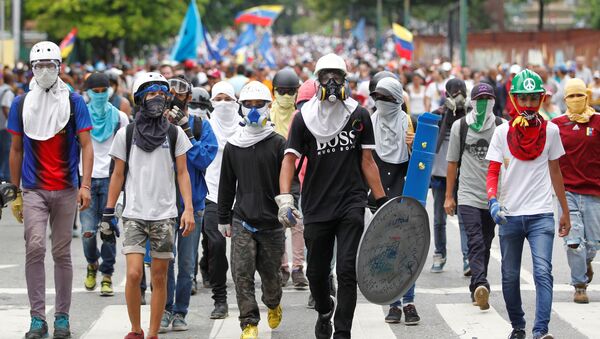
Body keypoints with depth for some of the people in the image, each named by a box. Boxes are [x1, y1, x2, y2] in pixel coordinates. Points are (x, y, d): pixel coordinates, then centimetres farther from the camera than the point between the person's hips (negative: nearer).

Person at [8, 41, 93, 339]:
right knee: (35, 247, -13)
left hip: (66, 190, 0)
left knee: (62, 253, 5)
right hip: (33, 190, 0)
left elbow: (86, 146, 0)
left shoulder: (74, 102, 2)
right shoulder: (21, 103, 7)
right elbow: (16, 150, 13)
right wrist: (15, 192, 11)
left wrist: (85, 186, -11)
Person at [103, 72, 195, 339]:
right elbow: (118, 174, 9)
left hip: (164, 214, 1)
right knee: (134, 274, -11)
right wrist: (108, 211, 6)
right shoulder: (126, 134, 4)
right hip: (134, 214, -1)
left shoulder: (175, 134, 5)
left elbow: (182, 174, 6)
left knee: (159, 277, 2)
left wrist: (188, 209, -5)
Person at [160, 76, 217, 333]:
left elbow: (205, 159, -10)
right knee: (165, 258, -8)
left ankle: (180, 312, 15)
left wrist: (186, 131, -16)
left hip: (192, 203, 1)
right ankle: (165, 311, 1)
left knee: (187, 262, 5)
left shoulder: (201, 126, 4)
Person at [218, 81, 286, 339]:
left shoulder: (278, 144, -2)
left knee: (269, 271, 10)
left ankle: (273, 304, 41)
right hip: (242, 222, 2)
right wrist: (223, 219, 16)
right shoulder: (232, 146, 7)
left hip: (271, 221, -2)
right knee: (242, 272, -10)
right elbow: (226, 185, 14)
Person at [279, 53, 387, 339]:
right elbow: (289, 159, -4)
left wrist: (382, 201, 5)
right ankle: (324, 311, 42)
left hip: (351, 203, -1)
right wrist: (284, 198, -18)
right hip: (316, 206, 1)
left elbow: (367, 162, 8)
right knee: (316, 273, 11)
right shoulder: (304, 118, 1)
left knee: (347, 270, -11)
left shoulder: (358, 115, 4)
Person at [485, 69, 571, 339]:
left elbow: (555, 172, 13)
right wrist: (493, 201, -20)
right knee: (510, 276, 9)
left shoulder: (550, 131, 4)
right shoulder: (503, 132, 1)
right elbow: (492, 172, -1)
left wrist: (565, 211, 16)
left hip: (541, 215, -1)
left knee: (543, 272, -15)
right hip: (509, 215, 1)